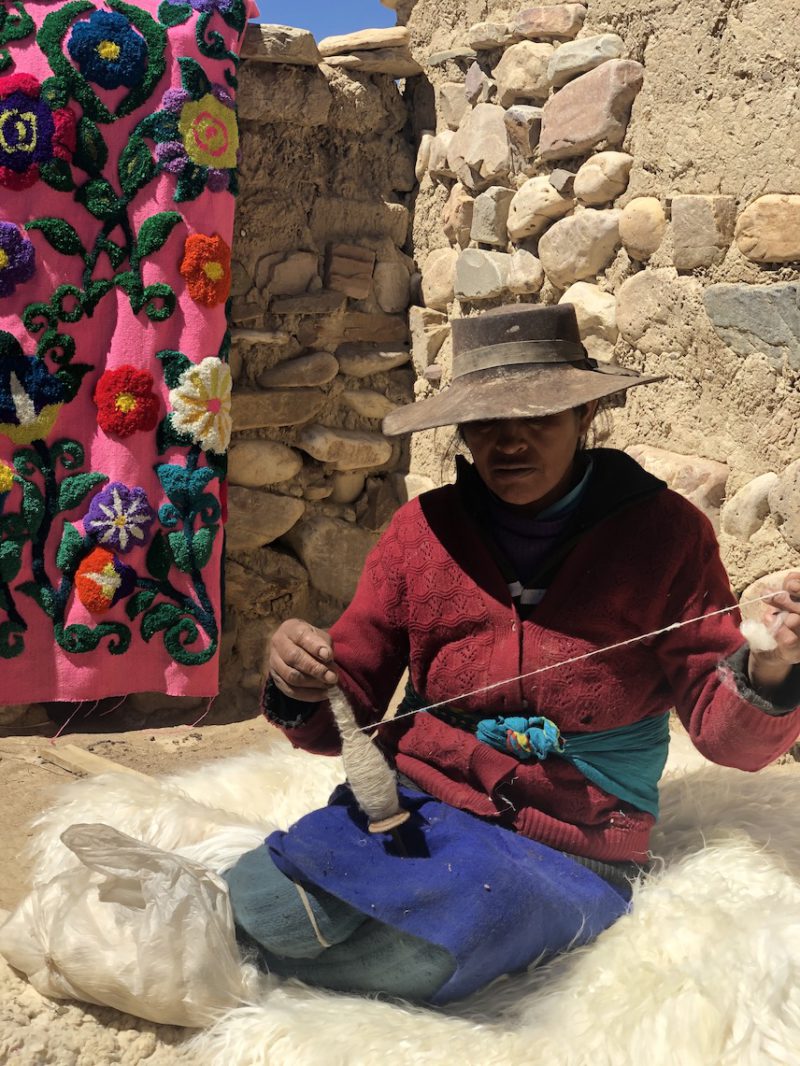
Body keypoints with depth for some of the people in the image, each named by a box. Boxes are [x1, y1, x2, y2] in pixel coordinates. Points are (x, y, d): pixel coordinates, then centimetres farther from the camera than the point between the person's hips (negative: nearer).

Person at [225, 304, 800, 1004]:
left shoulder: (663, 530, -2)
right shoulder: (423, 528, 2)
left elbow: (724, 730, -2)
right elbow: (348, 718, 6)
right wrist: (302, 692, -18)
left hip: (570, 853, -1)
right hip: (412, 805, 1)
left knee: (413, 952, -33)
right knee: (264, 905, -30)